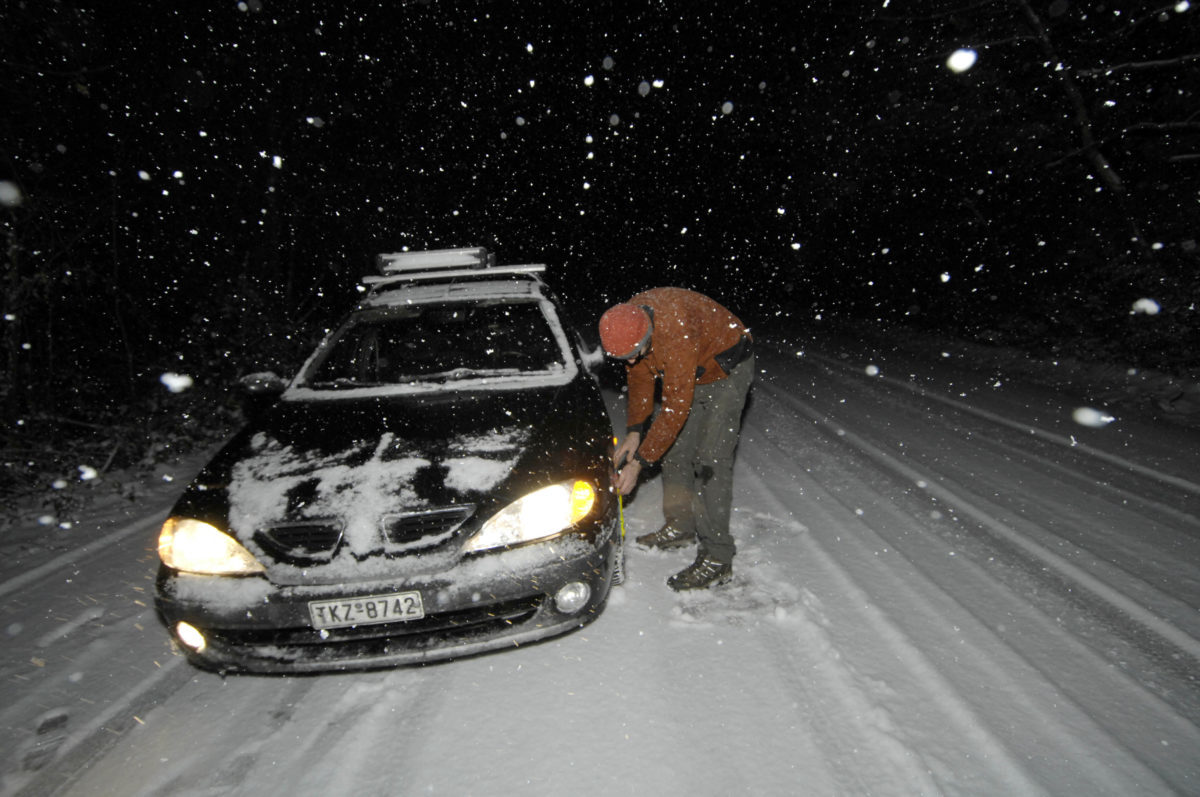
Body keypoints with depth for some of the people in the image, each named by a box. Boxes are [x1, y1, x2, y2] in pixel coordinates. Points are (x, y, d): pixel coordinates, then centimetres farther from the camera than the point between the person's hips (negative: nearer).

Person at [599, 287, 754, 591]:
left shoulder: (676, 330, -39)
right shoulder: (627, 323, -15)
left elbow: (676, 407, -36)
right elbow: (639, 377, 0)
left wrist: (638, 463, -31)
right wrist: (634, 432, -7)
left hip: (727, 369, -8)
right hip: (691, 372, 8)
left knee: (710, 459, -15)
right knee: (673, 448, 9)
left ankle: (717, 558, -9)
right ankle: (680, 526, 26)